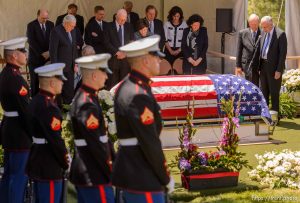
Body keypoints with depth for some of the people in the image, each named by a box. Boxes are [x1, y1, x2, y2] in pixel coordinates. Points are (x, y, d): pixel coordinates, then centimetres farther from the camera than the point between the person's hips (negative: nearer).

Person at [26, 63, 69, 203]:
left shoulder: (36, 101, 8)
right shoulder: (48, 107, -22)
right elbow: (55, 139, -22)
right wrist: (66, 162, -9)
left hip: (37, 163, 10)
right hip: (49, 168, -10)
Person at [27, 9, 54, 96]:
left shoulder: (51, 24, 7)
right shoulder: (31, 25, -5)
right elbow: (31, 41, -12)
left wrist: (49, 52, -8)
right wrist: (42, 53, -16)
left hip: (48, 56, 3)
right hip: (36, 56, -3)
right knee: (35, 80, 0)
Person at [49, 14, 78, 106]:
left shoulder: (73, 31, 9)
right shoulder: (56, 31, -13)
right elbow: (53, 50, -15)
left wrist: (75, 63, 13)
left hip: (70, 67, 7)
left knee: (70, 90, 6)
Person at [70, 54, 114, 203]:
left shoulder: (82, 97, 12)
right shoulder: (87, 104, -20)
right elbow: (95, 144, -21)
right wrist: (110, 172, -14)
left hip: (82, 172, 10)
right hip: (94, 175, -10)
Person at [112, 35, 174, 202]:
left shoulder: (125, 87, 10)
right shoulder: (139, 96, -21)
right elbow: (150, 143, -21)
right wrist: (166, 178, -10)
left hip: (129, 172, 10)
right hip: (142, 179, -10)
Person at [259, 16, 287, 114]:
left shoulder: (280, 34, -12)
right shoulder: (264, 33, 9)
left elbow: (283, 53, -14)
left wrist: (279, 70, -17)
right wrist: (259, 66, 10)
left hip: (274, 67, -7)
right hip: (263, 66, 7)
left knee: (274, 92, -1)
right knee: (264, 91, 13)